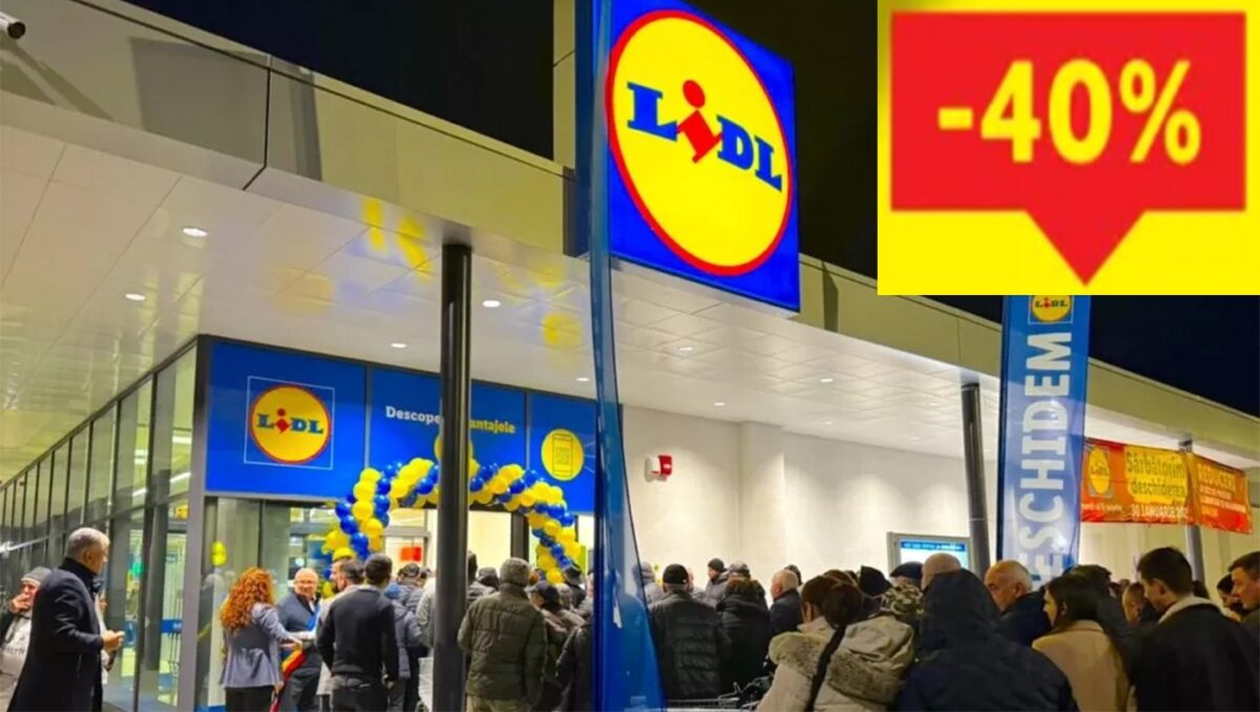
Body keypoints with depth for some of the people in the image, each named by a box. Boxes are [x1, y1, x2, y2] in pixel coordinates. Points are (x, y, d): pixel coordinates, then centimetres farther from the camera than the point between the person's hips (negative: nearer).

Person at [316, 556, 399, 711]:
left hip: (340, 682, 5)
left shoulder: (338, 602, 6)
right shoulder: (383, 605, -12)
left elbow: (322, 641, 8)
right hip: (368, 683, -5)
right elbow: (389, 646, -15)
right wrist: (392, 676, -1)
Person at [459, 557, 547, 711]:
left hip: (477, 687, 4)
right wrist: (532, 696, -1)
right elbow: (535, 660, -9)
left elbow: (464, 642, 7)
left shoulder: (479, 605, 1)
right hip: (510, 692, -4)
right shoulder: (532, 614, -9)